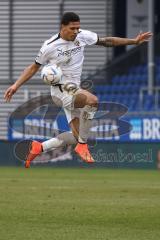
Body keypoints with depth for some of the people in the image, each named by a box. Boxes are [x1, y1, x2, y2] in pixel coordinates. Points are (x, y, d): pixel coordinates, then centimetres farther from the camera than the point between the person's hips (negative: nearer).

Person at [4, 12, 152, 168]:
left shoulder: (83, 36, 0)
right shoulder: (50, 46, -11)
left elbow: (106, 41, 11)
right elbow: (34, 67, 2)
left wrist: (134, 41, 9)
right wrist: (16, 85, -5)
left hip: (74, 90, 7)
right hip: (61, 89, -7)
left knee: (77, 136, 2)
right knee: (92, 100, -34)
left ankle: (38, 148, 19)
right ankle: (82, 145, -21)